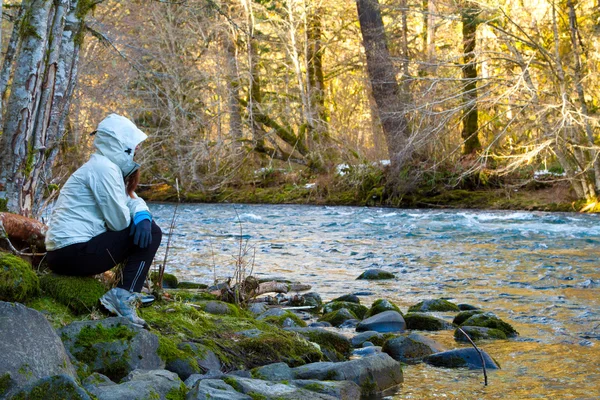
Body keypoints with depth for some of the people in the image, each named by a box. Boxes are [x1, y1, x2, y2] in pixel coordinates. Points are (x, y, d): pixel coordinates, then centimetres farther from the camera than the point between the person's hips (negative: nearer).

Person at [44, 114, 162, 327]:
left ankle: (124, 294, 13)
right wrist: (137, 220, 8)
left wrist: (142, 216, -7)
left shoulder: (108, 167, 17)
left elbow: (133, 201, 16)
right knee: (151, 233, -5)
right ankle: (124, 296, -9)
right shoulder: (104, 168, -14)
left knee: (145, 227, 19)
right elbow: (119, 221, -16)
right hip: (74, 253, -10)